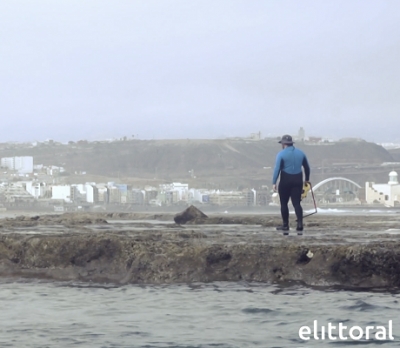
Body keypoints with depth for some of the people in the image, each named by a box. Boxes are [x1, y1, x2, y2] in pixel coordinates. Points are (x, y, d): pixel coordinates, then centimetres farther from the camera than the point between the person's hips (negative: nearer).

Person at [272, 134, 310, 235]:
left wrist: (274, 182, -14)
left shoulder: (281, 154, -6)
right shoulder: (301, 153, 9)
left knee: (284, 203, 9)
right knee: (297, 203, 2)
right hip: (298, 181, 4)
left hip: (285, 181, -4)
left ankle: (285, 226, 13)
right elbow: (307, 167, 18)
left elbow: (277, 169, -13)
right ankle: (300, 226, -12)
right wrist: (307, 179, 32)